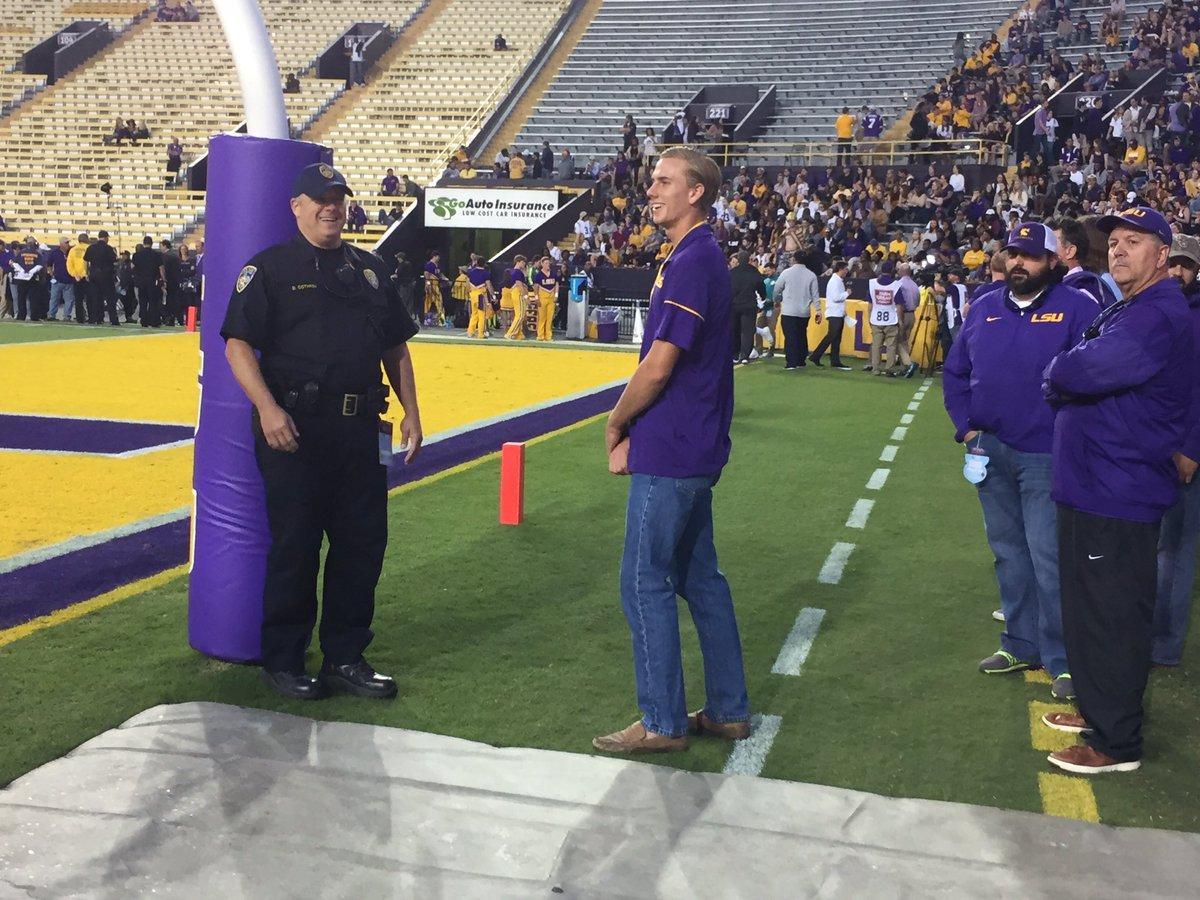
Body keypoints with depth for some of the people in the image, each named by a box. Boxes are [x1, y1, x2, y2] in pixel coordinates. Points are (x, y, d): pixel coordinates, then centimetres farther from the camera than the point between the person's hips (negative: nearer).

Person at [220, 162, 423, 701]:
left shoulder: (370, 270, 17)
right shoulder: (270, 268, 0)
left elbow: (395, 347, 20)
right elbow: (238, 343, -8)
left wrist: (410, 411, 11)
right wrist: (268, 408, -21)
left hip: (361, 430, 6)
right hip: (293, 428, -5)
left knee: (363, 544, 8)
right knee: (294, 546, 1)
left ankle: (345, 657, 21)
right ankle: (282, 660, 16)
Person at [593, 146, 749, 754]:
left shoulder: (691, 262, -17)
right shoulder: (701, 257, 15)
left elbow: (657, 367, -19)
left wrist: (615, 425, -5)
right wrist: (632, 433, 11)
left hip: (669, 454, -10)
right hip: (695, 450, 10)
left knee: (645, 583, -2)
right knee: (700, 578, 16)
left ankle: (663, 723, 8)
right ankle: (728, 710, 25)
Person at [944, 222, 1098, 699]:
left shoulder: (1077, 308, -7)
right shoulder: (983, 309, 9)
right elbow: (954, 372, 13)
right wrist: (966, 427, 3)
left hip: (1046, 457, -6)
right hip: (991, 453, 6)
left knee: (1048, 560, -5)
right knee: (1009, 554, 15)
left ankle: (1062, 659, 6)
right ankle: (1021, 643, 28)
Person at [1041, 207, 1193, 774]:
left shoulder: (1157, 316, -18)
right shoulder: (1126, 312, 18)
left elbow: (1083, 372, -30)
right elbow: (1078, 376, 17)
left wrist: (1056, 375, -10)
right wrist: (1067, 379, -3)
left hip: (1118, 497, -10)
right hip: (1090, 487, 10)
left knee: (1112, 617, -2)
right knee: (1090, 609, 19)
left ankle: (1115, 743, 9)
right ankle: (1098, 709, 34)